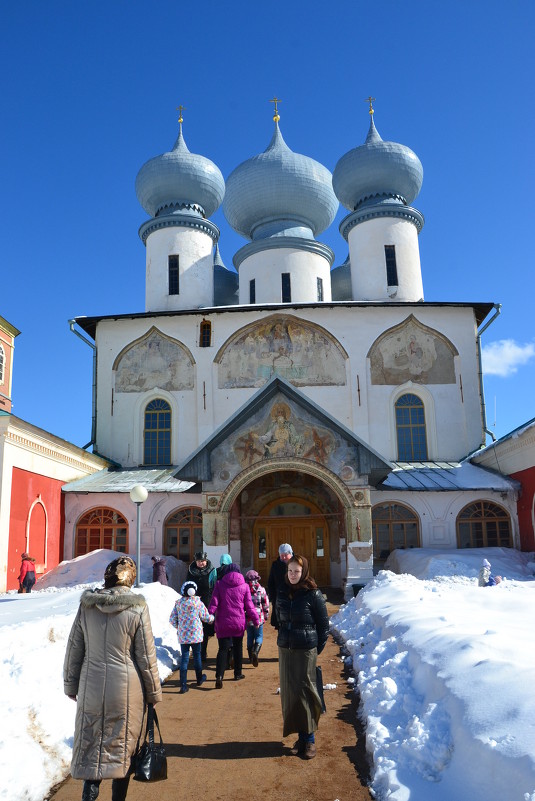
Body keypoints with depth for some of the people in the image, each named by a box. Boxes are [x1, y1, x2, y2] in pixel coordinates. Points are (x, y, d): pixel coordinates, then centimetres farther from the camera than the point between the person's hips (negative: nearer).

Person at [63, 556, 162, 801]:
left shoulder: (86, 605, -4)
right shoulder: (137, 607, -12)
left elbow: (73, 650, 4)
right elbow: (146, 657, -7)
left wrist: (71, 685, 18)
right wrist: (154, 693, 6)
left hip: (91, 686, 2)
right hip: (127, 689, -2)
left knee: (91, 740, 17)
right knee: (123, 744, 14)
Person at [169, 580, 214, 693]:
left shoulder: (178, 603, -3)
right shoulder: (198, 603, -9)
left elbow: (172, 620, 0)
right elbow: (206, 617, -1)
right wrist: (212, 617, 21)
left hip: (182, 636, 1)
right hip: (196, 635, -1)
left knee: (184, 658, 5)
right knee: (197, 656, 15)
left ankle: (183, 684, -1)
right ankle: (199, 679, 32)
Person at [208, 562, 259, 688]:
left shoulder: (219, 584, -2)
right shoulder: (244, 586, 1)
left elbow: (214, 603, -7)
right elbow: (249, 605, 2)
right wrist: (256, 620, 11)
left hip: (223, 622, -1)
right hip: (239, 623, 1)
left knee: (223, 649, 3)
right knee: (238, 648, 18)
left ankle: (219, 676, -14)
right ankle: (237, 674, 27)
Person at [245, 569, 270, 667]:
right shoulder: (261, 589, -5)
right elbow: (266, 604, -1)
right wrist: (266, 615, 12)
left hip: (247, 618, 2)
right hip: (259, 618, -2)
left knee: (250, 637, 16)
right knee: (259, 636, 6)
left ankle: (251, 657, 21)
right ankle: (255, 652, -18)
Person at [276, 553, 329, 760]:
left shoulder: (313, 594, -10)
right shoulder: (282, 592, 4)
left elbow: (323, 624, -4)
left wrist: (317, 649, -3)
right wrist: (284, 637, 11)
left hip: (306, 650, -5)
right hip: (285, 649, 5)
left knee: (305, 692, -1)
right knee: (289, 692, 8)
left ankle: (309, 738, 10)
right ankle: (301, 735, 19)